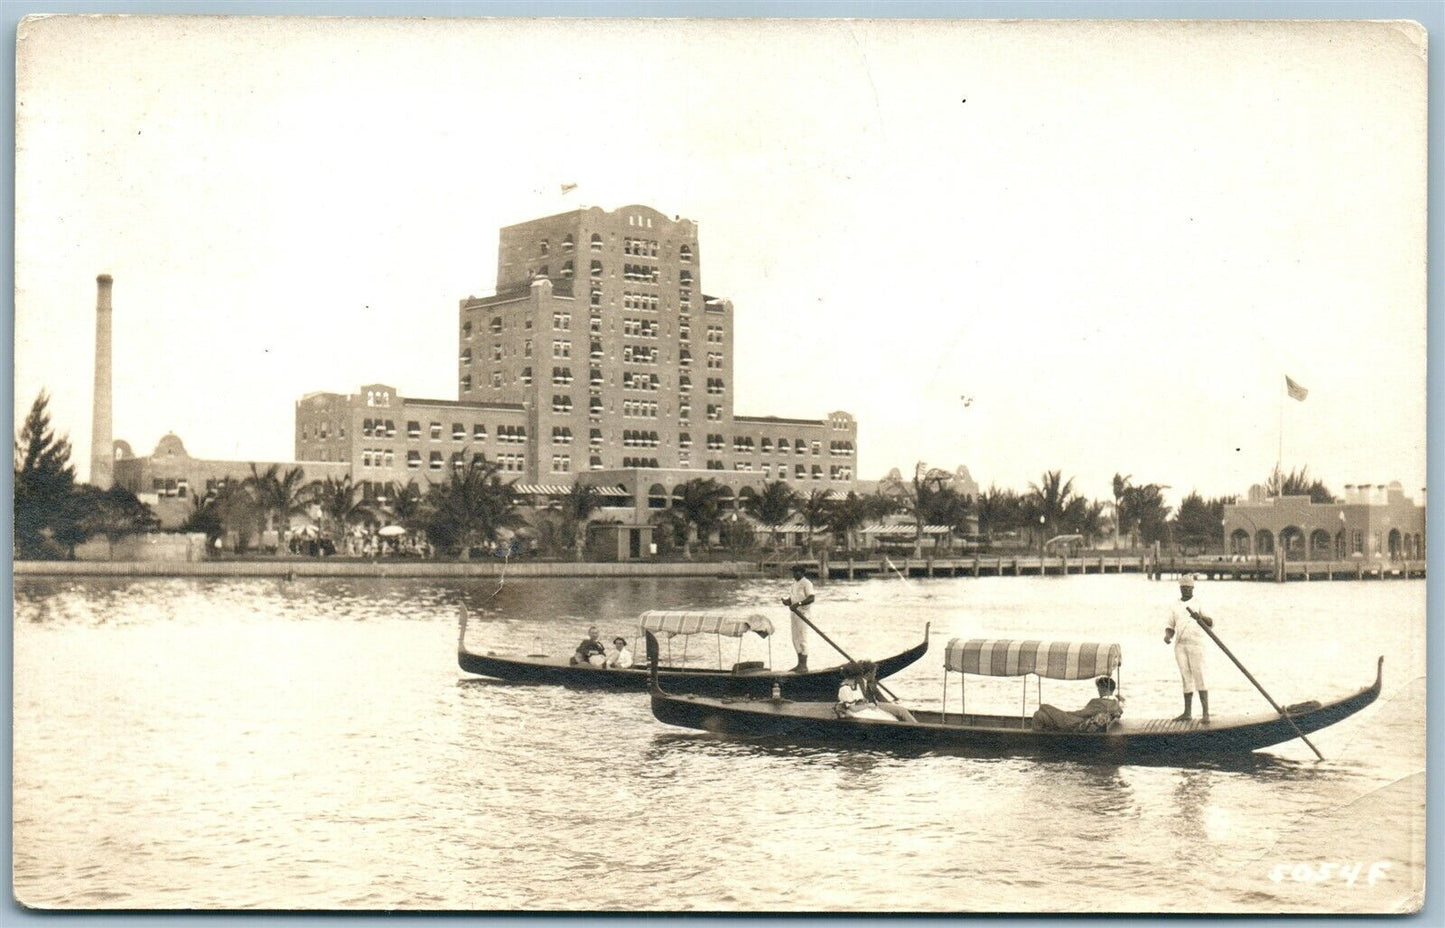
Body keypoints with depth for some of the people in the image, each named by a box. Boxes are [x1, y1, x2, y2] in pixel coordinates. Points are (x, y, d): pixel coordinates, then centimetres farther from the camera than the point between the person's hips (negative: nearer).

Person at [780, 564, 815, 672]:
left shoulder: (806, 583, -12)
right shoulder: (795, 582, 15)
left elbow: (811, 598, -21)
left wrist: (798, 604, -31)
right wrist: (787, 600, 0)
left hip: (802, 613, -9)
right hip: (795, 612, 9)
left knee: (802, 639, -7)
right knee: (795, 639, 11)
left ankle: (804, 666, -3)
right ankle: (800, 664, 19)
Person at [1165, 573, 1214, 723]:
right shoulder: (1174, 607, 15)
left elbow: (1210, 624, -6)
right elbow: (1170, 627, 16)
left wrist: (1200, 617, -27)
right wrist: (1167, 636, -6)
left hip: (1196, 644, -4)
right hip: (1180, 646, 4)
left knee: (1199, 677, -11)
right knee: (1186, 678, 7)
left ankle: (1205, 713, -13)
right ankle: (1187, 712, 13)